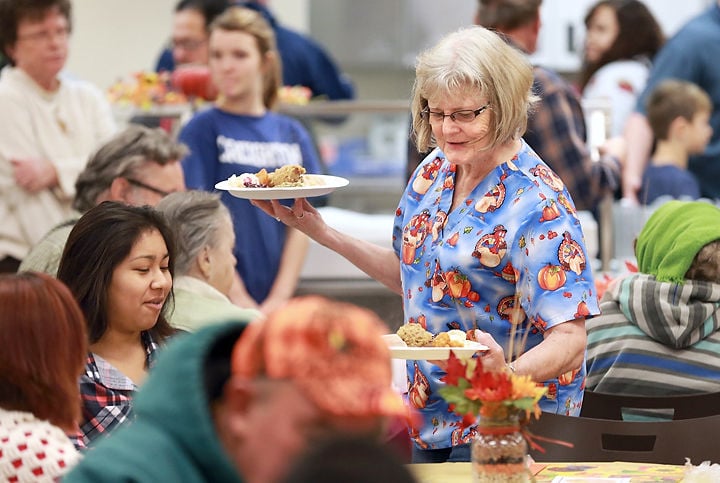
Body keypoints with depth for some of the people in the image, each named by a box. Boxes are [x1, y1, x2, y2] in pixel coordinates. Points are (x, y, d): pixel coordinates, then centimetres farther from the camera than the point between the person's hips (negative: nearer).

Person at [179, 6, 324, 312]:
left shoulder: (293, 135, 10)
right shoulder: (202, 130, -1)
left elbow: (299, 224, 6)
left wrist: (279, 298, -5)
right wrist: (238, 298, -12)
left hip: (276, 301, 3)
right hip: (222, 303, -3)